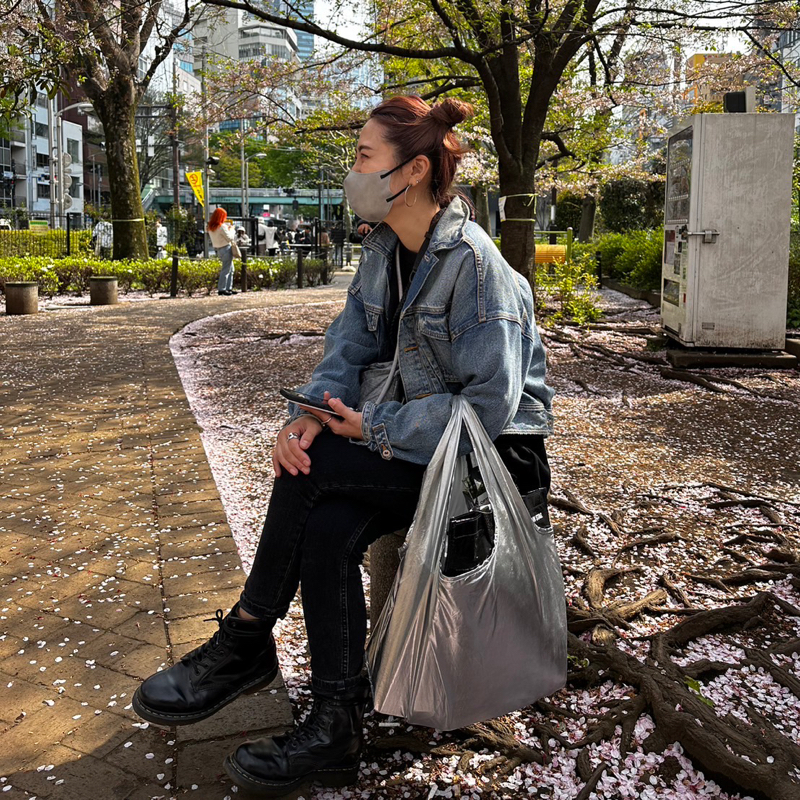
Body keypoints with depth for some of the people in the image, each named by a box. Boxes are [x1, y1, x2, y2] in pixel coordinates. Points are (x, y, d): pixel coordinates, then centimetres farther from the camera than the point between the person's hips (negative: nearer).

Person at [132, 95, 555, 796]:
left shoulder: (474, 264, -21)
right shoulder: (385, 251, 6)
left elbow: (492, 402, -24)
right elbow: (351, 345, 3)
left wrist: (375, 428, -21)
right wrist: (311, 411, -18)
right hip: (430, 439, 7)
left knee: (313, 469, -23)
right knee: (326, 528, -19)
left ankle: (244, 643, -5)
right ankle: (337, 729, -8)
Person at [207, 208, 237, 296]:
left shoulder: (210, 227, 7)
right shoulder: (222, 227, -18)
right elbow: (230, 238, -15)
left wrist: (227, 228, 12)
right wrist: (231, 229, 1)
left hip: (218, 249, 9)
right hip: (226, 249, -9)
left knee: (231, 269, 16)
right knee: (226, 270, -4)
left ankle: (229, 288, 18)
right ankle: (222, 289, -3)